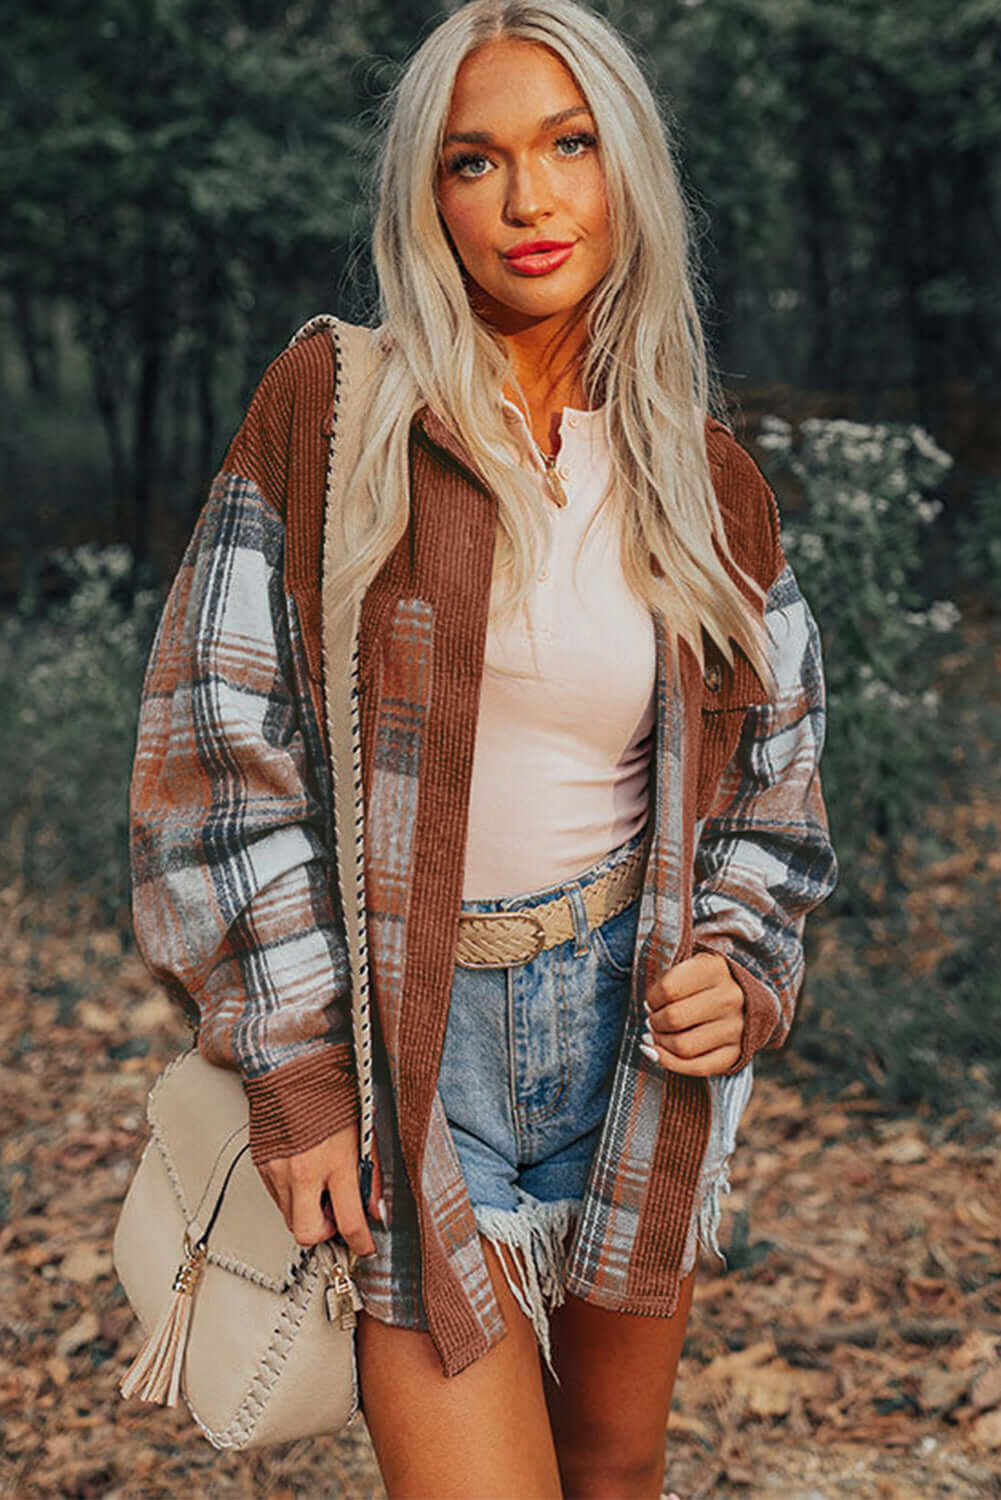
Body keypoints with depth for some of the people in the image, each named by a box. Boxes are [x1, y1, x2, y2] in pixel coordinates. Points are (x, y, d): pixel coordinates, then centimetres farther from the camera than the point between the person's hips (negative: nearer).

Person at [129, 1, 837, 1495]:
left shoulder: (708, 482, 2)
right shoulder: (330, 407, -8)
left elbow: (769, 774, 13)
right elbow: (223, 746, -9)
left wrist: (741, 969, -5)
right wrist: (294, 1067, -11)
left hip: (629, 1025, 4)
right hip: (405, 1039, -3)